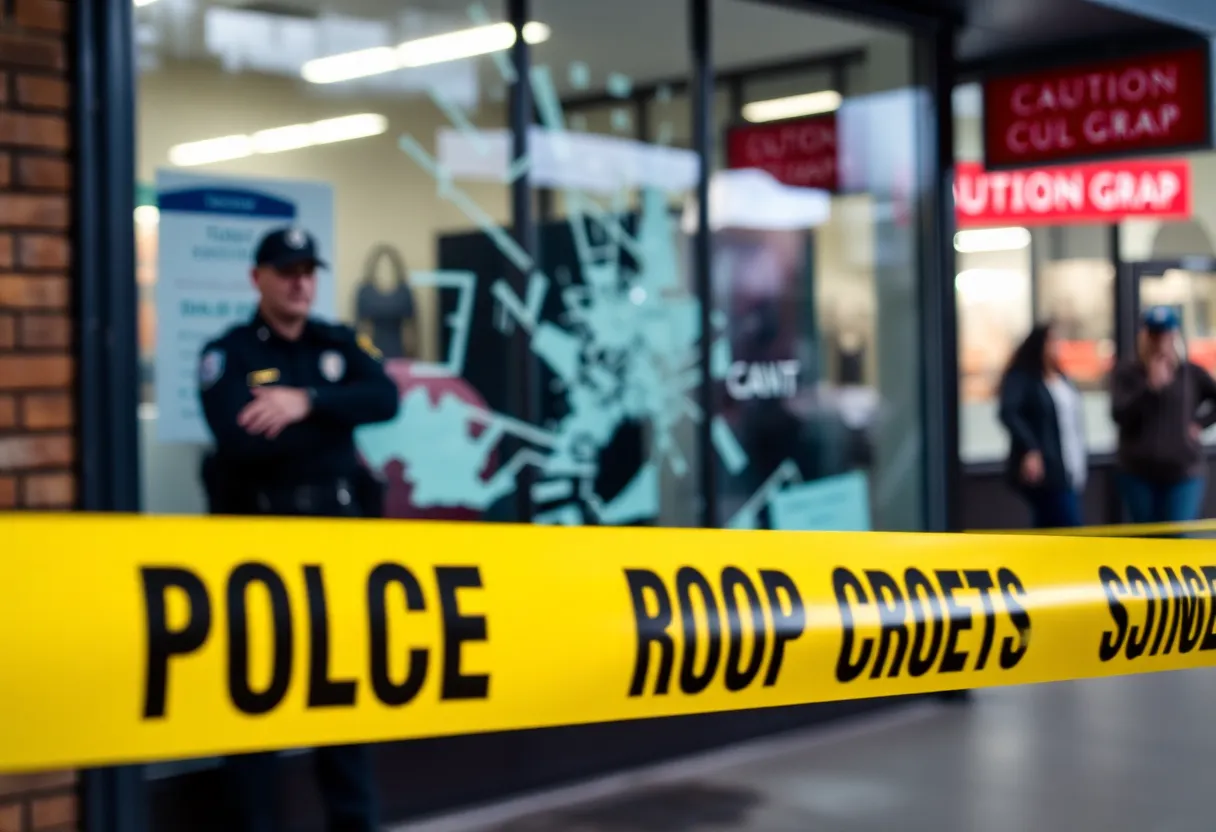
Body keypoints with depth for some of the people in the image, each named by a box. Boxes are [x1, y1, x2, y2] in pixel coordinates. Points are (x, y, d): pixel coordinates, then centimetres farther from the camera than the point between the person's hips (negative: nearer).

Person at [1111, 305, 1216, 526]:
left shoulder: (1191, 373, 3)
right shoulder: (1126, 373, 0)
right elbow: (1119, 415, -13)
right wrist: (1151, 386, -21)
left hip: (1183, 474, 0)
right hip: (1138, 474, 1)